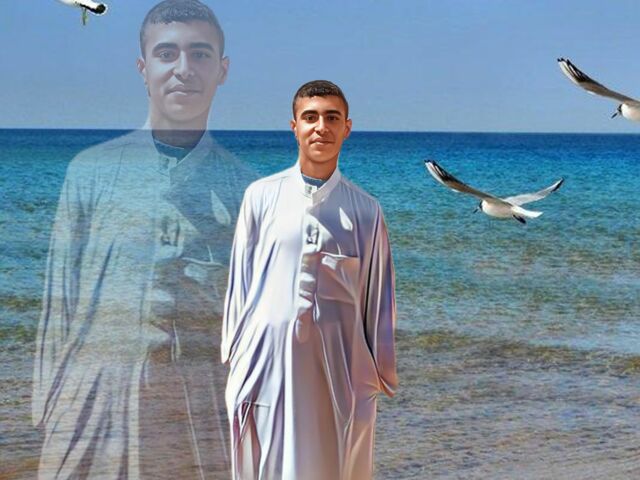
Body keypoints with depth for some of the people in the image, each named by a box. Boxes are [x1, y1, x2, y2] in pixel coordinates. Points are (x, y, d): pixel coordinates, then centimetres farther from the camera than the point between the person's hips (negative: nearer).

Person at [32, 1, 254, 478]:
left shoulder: (244, 186, 8)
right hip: (97, 396, 0)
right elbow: (59, 299, 7)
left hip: (205, 401, 0)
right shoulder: (91, 170, 7)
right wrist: (49, 407, 3)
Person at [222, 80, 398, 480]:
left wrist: (382, 372, 10)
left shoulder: (365, 210, 2)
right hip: (267, 358, 0)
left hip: (340, 362, 0)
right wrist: (234, 353, 9)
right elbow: (240, 280, 7)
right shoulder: (262, 196, 1)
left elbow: (379, 296, 7)